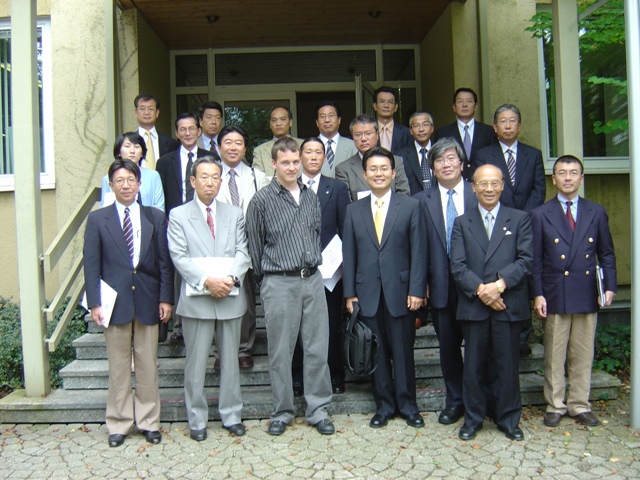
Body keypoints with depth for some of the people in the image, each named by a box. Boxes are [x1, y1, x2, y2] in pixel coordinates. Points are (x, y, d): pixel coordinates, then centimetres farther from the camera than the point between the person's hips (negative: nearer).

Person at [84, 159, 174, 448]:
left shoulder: (156, 218, 6)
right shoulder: (97, 219, 4)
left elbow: (165, 262, 4)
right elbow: (91, 265, 1)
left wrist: (165, 298, -2)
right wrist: (94, 303, -6)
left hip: (148, 302, 1)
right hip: (115, 302, -1)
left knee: (148, 367, 8)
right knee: (118, 367, 8)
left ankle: (149, 421, 21)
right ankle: (118, 424, 21)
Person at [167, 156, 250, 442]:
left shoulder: (235, 214, 12)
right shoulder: (178, 215, 3)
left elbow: (242, 252, 3)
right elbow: (179, 257, -6)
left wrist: (230, 278, -15)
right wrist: (207, 280, -18)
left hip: (230, 297, 3)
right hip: (196, 299, -2)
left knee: (230, 361, 11)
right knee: (196, 364, 5)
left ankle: (231, 416, 24)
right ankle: (197, 420, 19)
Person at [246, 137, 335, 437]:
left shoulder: (311, 196, 10)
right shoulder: (262, 200, -4)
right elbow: (254, 245, 2)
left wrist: (314, 264, 15)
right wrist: (266, 277, 7)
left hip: (312, 279, 4)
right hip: (279, 283, -4)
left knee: (318, 347, 6)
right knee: (280, 351, 5)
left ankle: (318, 409, 18)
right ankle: (282, 412, 19)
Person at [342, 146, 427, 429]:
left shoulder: (410, 207, 2)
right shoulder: (354, 210, 7)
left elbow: (418, 252, -2)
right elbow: (348, 254, 6)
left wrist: (417, 290, -9)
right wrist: (349, 293, 2)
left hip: (401, 292, -2)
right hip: (368, 294, 2)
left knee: (403, 351, 7)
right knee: (376, 353, 9)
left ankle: (407, 405, 23)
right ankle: (384, 406, 24)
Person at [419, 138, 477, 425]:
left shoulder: (478, 195, 1)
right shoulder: (425, 200, 4)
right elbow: (422, 245, 3)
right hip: (442, 286, 1)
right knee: (448, 346, 12)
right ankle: (455, 401, 27)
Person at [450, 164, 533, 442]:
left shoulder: (520, 219, 8)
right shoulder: (462, 223, 10)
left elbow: (526, 260, -3)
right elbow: (457, 266, 0)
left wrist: (500, 284, -16)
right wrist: (480, 290, -14)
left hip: (509, 305, 0)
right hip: (473, 306, 1)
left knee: (507, 365, 7)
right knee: (474, 365, 8)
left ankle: (508, 420, 23)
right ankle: (473, 419, 22)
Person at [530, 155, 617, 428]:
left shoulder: (596, 213, 8)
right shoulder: (540, 215, 2)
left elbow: (606, 254, 10)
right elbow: (535, 259, -1)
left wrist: (609, 287, -1)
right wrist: (537, 294, -8)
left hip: (587, 295, 2)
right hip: (555, 295, -2)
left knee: (583, 355, 10)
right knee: (554, 356, 6)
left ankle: (579, 405, 23)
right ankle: (555, 406, 19)